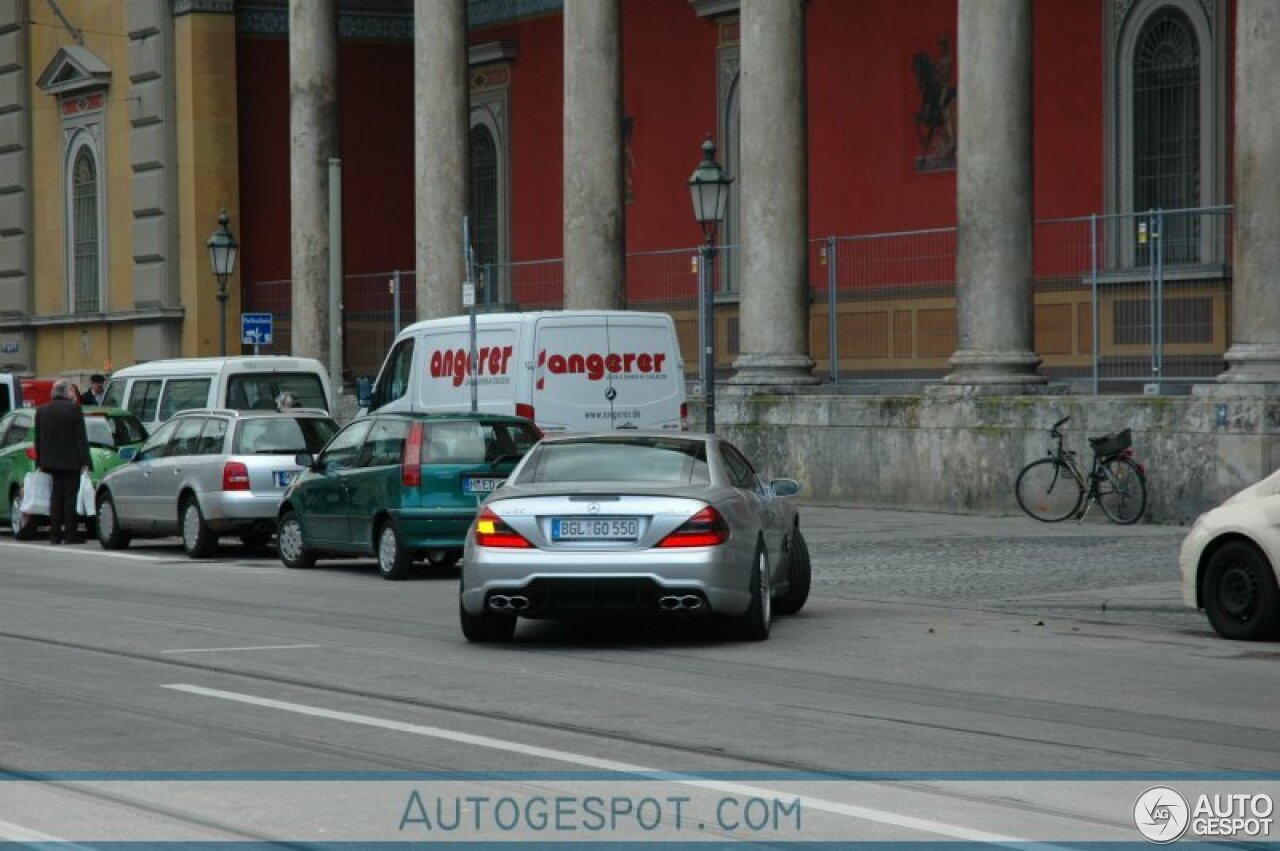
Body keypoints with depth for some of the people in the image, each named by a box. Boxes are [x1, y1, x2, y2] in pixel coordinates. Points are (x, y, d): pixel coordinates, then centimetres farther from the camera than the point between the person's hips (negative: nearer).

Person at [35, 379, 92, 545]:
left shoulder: (42, 410, 6)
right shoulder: (73, 409, -10)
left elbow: (38, 438, 10)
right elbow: (81, 438, -11)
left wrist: (39, 461, 16)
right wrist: (85, 461, -10)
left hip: (51, 461, 5)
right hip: (71, 461, -5)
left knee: (56, 496, 11)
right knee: (70, 497, -1)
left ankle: (55, 533, 9)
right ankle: (70, 534, -3)